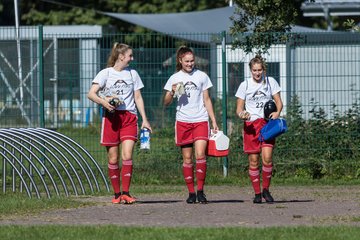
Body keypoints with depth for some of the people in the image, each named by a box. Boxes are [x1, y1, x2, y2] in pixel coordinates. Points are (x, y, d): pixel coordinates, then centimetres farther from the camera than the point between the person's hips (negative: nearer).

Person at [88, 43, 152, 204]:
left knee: (127, 156, -13)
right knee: (113, 159, 0)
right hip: (111, 117, -2)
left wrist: (144, 119, 9)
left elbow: (138, 97, 16)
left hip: (129, 117, 2)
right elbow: (91, 94, -5)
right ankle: (117, 194, 9)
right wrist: (103, 102, -24)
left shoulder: (132, 74, 14)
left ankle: (126, 193, -12)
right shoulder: (105, 73, 3)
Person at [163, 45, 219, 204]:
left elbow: (207, 100, 12)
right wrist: (172, 92, -15)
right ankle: (191, 192, 7)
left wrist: (214, 121, 8)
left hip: (201, 120, -1)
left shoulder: (202, 76, 7)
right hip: (183, 121, 1)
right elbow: (166, 103, 6)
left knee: (200, 155, -14)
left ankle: (200, 190, -7)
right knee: (187, 158, 1)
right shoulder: (174, 78, 6)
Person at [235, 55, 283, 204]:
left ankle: (266, 190, 1)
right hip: (250, 124, 0)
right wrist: (242, 114, -17)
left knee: (267, 157, -15)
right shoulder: (245, 85, 4)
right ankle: (257, 193, 9)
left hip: (267, 123, 0)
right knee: (253, 161, -1)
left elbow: (278, 102, 9)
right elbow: (239, 108, 6)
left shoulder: (270, 82, 6)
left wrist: (277, 112, -13)